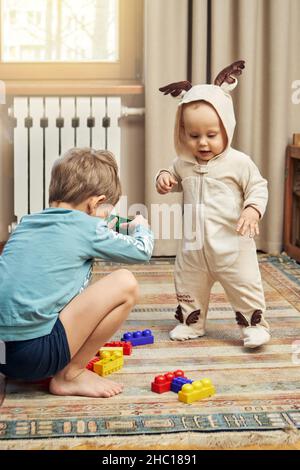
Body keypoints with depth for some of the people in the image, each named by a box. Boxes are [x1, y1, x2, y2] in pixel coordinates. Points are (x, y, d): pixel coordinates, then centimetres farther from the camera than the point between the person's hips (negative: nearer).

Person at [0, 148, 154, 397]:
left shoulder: (27, 223, 15)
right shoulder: (87, 228, -4)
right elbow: (142, 251, 11)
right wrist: (141, 226, 32)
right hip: (37, 352, -8)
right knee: (125, 284, -4)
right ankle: (70, 375, 2)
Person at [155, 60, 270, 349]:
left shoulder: (239, 162, -11)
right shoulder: (183, 163, 2)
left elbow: (258, 187, -5)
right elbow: (176, 179, 22)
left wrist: (252, 209, -22)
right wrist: (164, 177, 0)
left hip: (231, 244, -4)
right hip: (194, 244, 4)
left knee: (245, 286, 3)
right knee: (188, 284, 16)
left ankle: (254, 325, 21)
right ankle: (191, 322, 36)